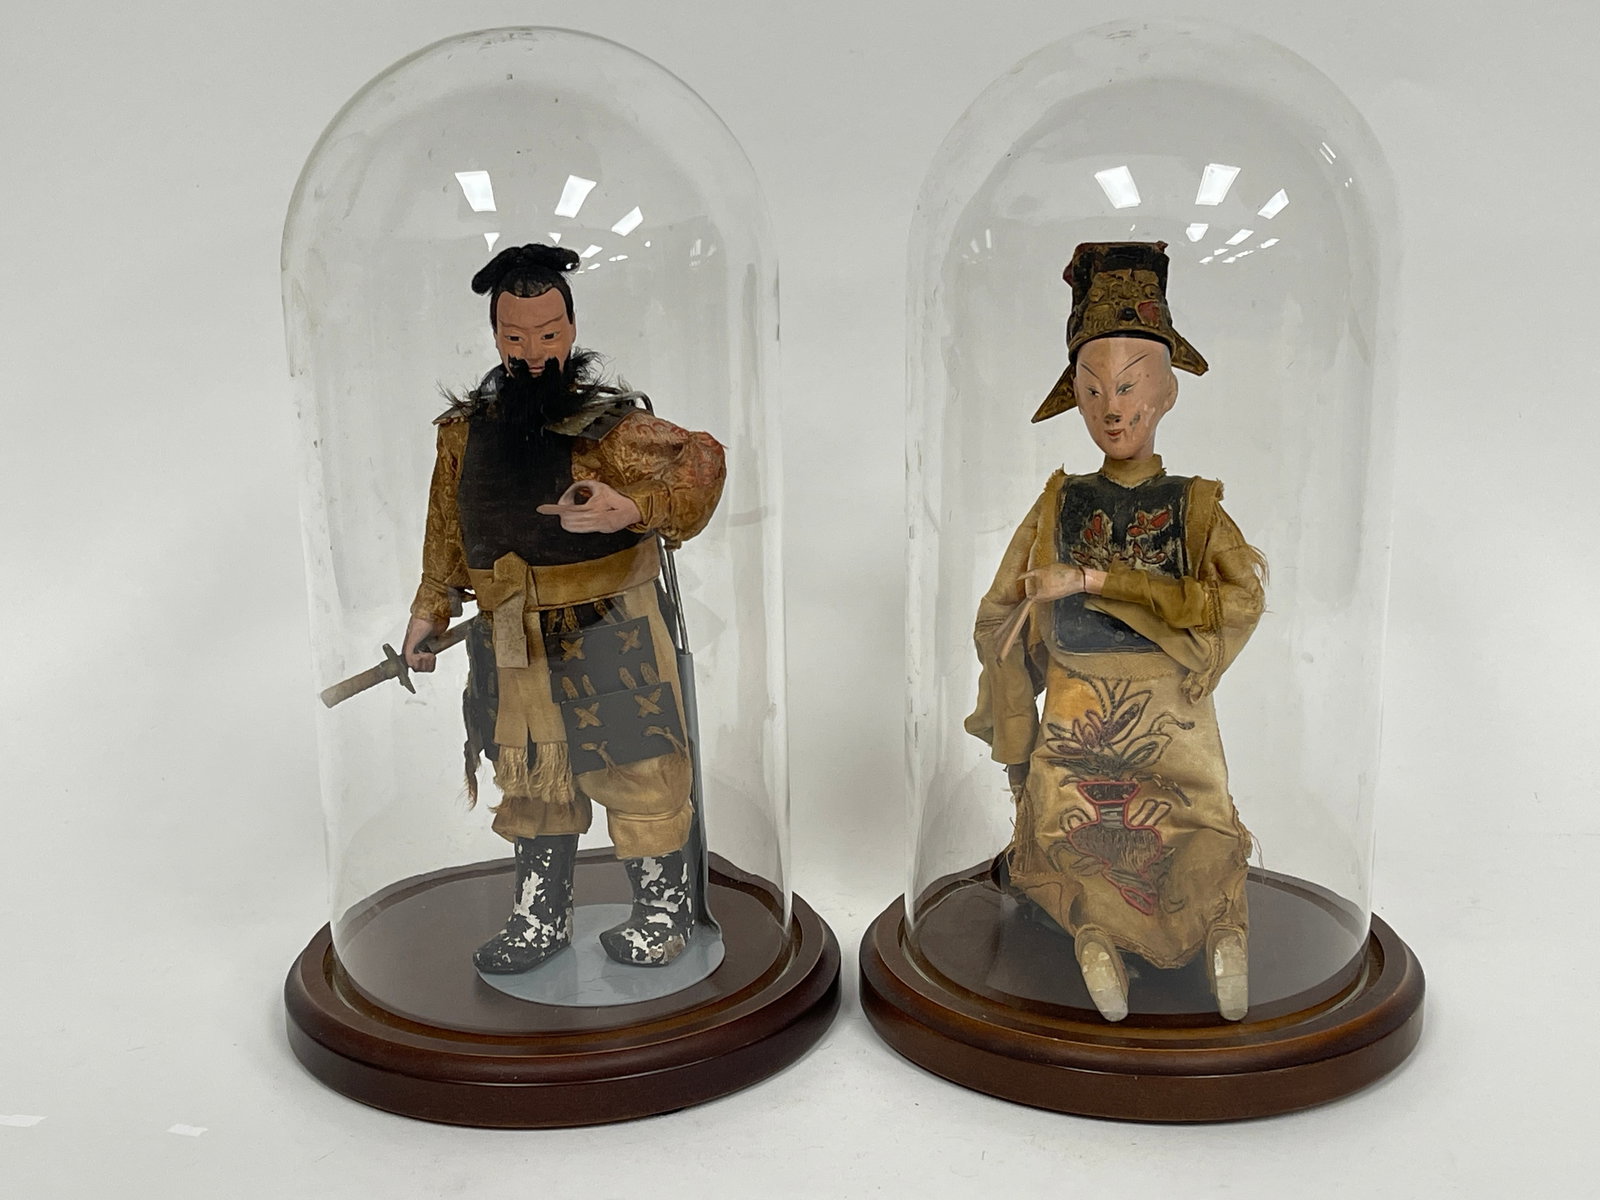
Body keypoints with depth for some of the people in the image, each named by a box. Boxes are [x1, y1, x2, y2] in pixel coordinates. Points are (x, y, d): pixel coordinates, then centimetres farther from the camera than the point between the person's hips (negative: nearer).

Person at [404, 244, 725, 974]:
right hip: (510, 645, 5)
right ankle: (541, 916, 33)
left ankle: (664, 911, 24)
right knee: (532, 785, 16)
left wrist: (632, 509, -36)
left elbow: (699, 460, -21)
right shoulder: (467, 430, 3)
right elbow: (447, 532, 14)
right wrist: (430, 612, 10)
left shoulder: (606, 424, -14)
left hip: (606, 639, -5)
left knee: (634, 776, 5)